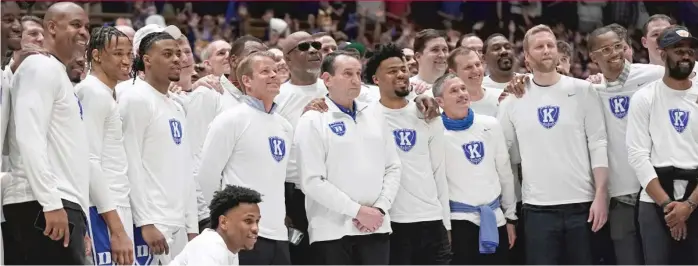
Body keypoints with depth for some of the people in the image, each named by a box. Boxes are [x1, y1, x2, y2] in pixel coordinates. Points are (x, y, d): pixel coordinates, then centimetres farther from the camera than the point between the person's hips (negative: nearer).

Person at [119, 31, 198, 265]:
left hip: (177, 225, 9)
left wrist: (192, 226, 13)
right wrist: (145, 223, -19)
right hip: (151, 224, -9)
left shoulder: (177, 108, 20)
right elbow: (130, 164, -13)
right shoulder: (136, 99, -6)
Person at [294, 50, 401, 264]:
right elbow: (312, 181, -13)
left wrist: (380, 208, -3)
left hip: (375, 227, 5)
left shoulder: (374, 118, 13)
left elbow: (393, 167, 13)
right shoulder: (313, 121, -5)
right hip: (333, 231, -5)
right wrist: (357, 210, -14)